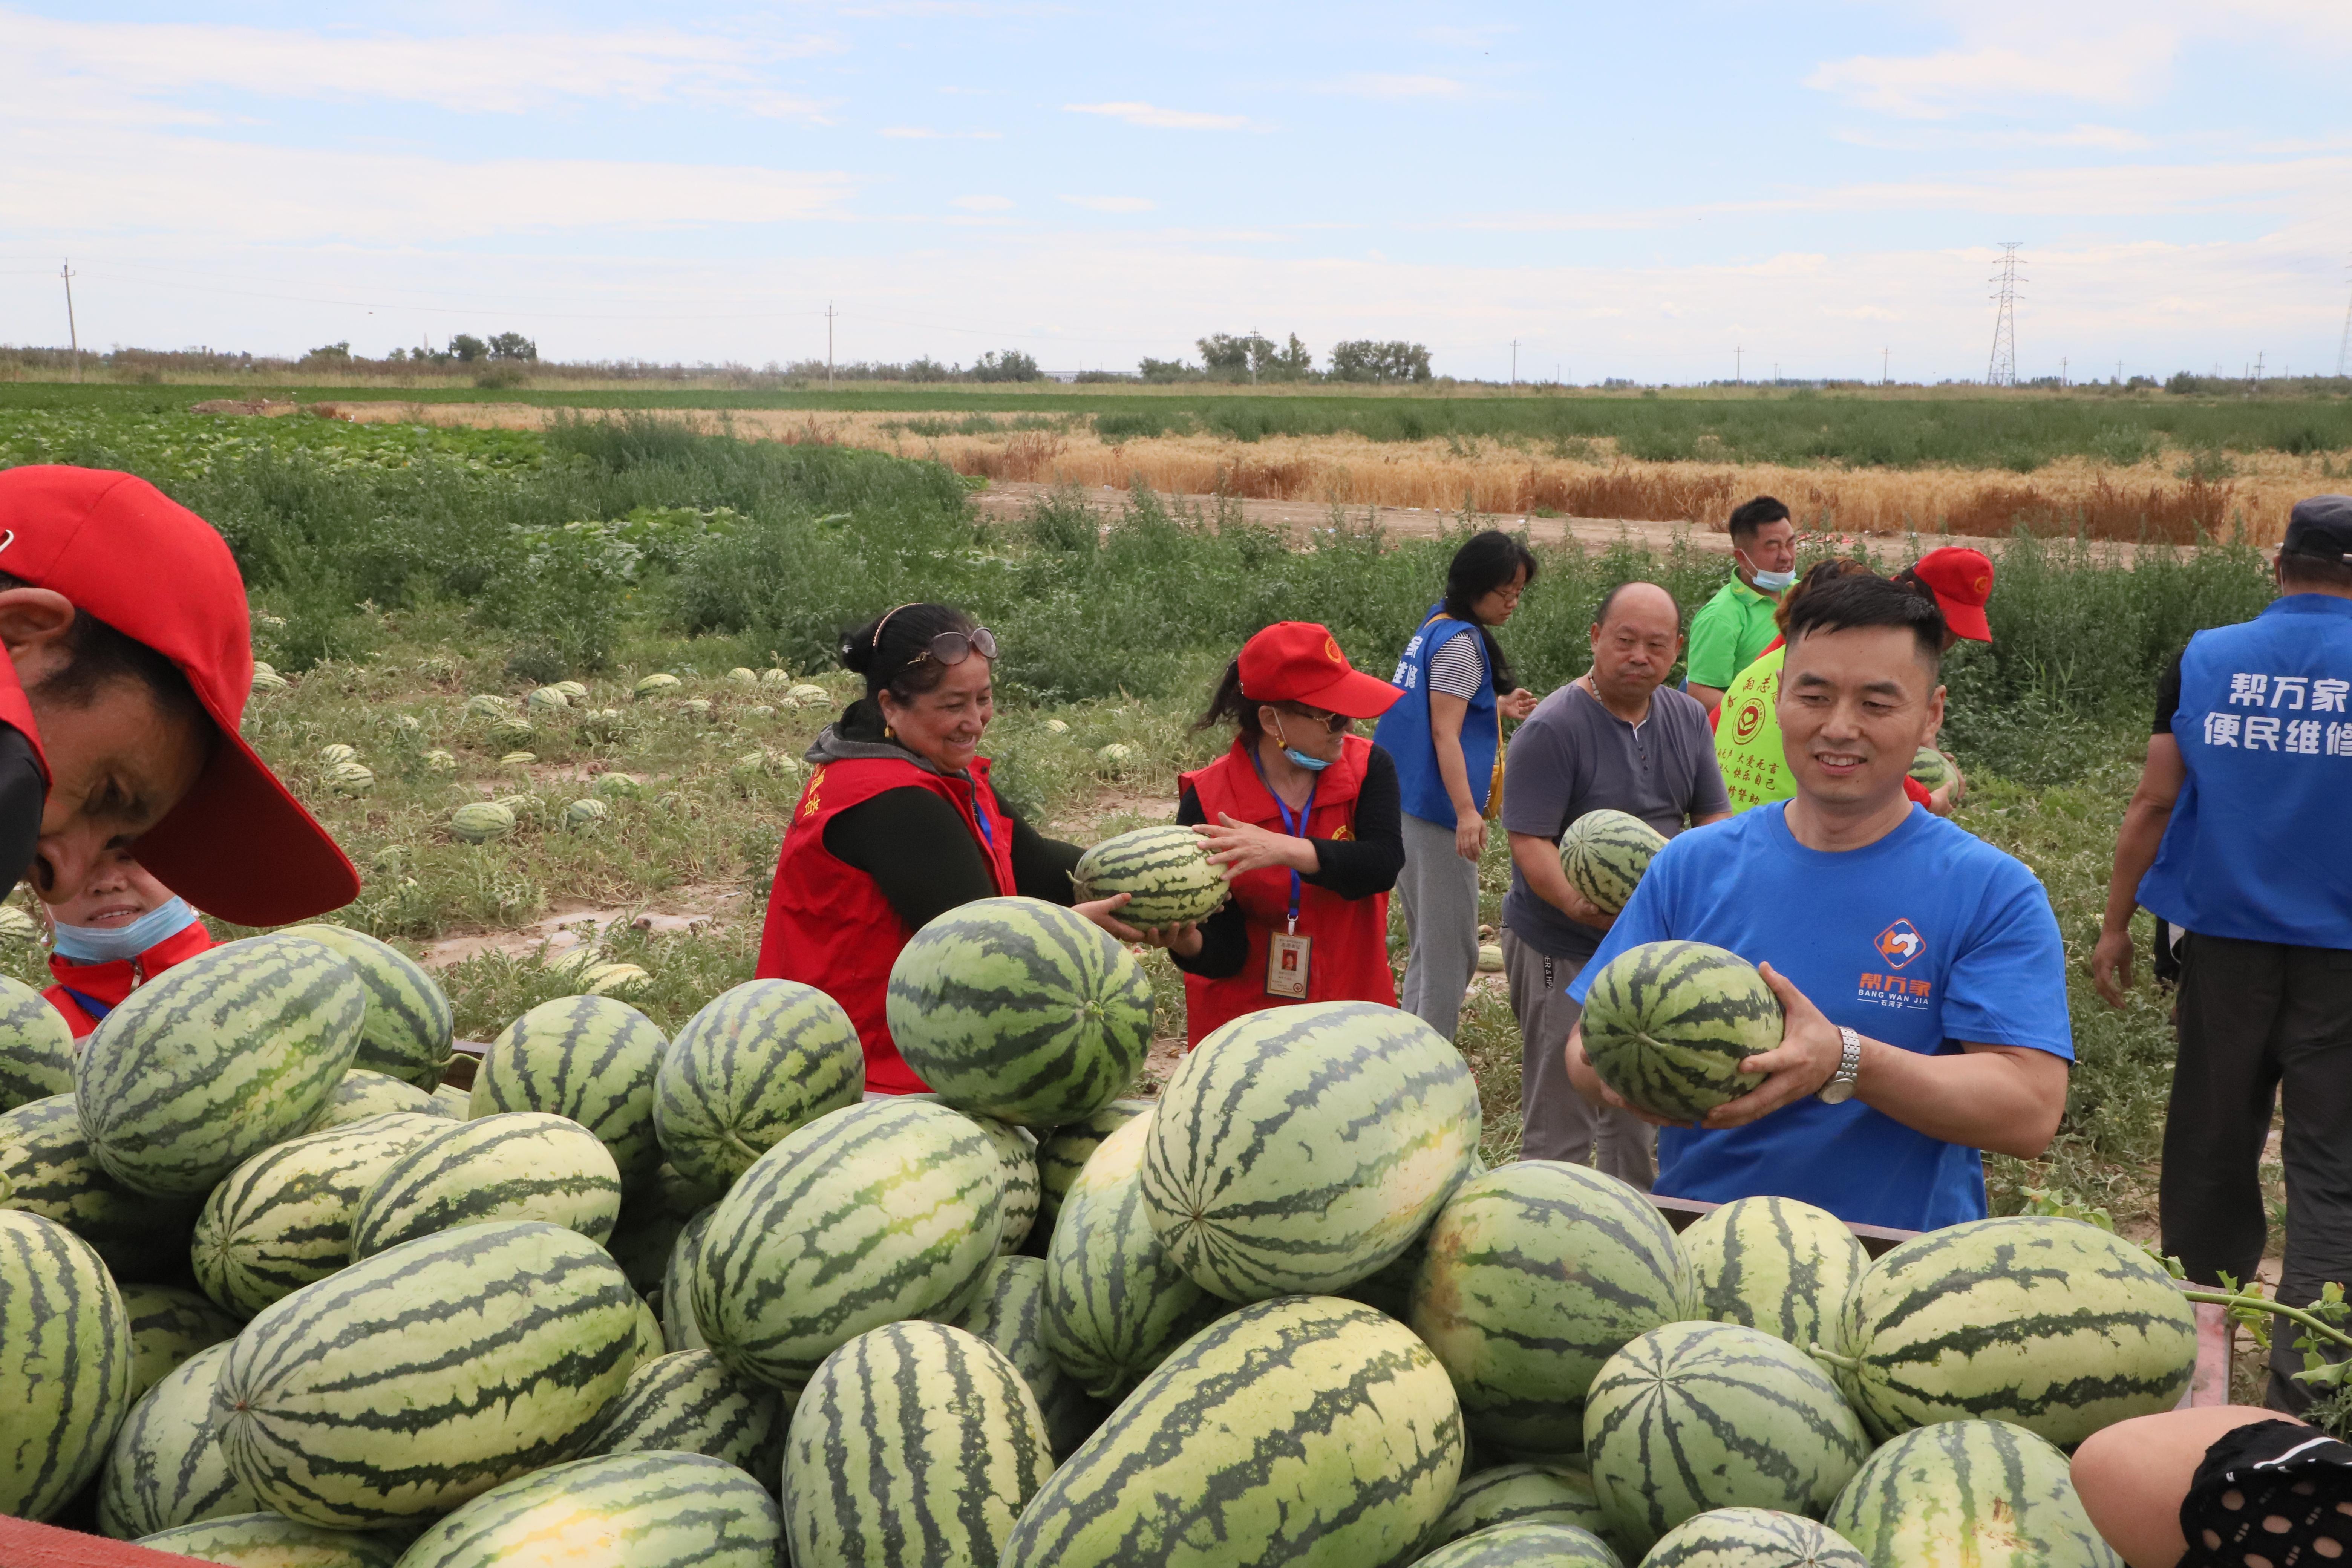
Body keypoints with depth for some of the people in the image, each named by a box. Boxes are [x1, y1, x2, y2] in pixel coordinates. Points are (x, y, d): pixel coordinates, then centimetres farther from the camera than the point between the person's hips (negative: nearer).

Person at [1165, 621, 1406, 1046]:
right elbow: (1225, 952, -16)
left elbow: (1383, 864, -26)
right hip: (1242, 1021, -2)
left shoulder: (1367, 767, -8)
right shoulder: (1206, 800, -16)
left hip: (1352, 1018, 2)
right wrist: (1186, 943, -38)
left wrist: (1285, 850, -38)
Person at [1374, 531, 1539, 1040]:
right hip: (1436, 810, -10)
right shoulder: (1461, 642, -14)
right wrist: (1468, 812, -25)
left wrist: (1497, 708, 15)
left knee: (1430, 943, 18)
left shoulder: (1435, 626, 14)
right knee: (1452, 950, -3)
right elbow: (1444, 734, -20)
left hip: (1403, 803, 10)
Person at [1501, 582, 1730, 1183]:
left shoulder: (1687, 719, 6)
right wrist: (1579, 904, -38)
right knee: (1560, 1121, -3)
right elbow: (1529, 841, -21)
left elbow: (1714, 817, 9)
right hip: (1562, 951, -7)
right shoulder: (1552, 727, -16)